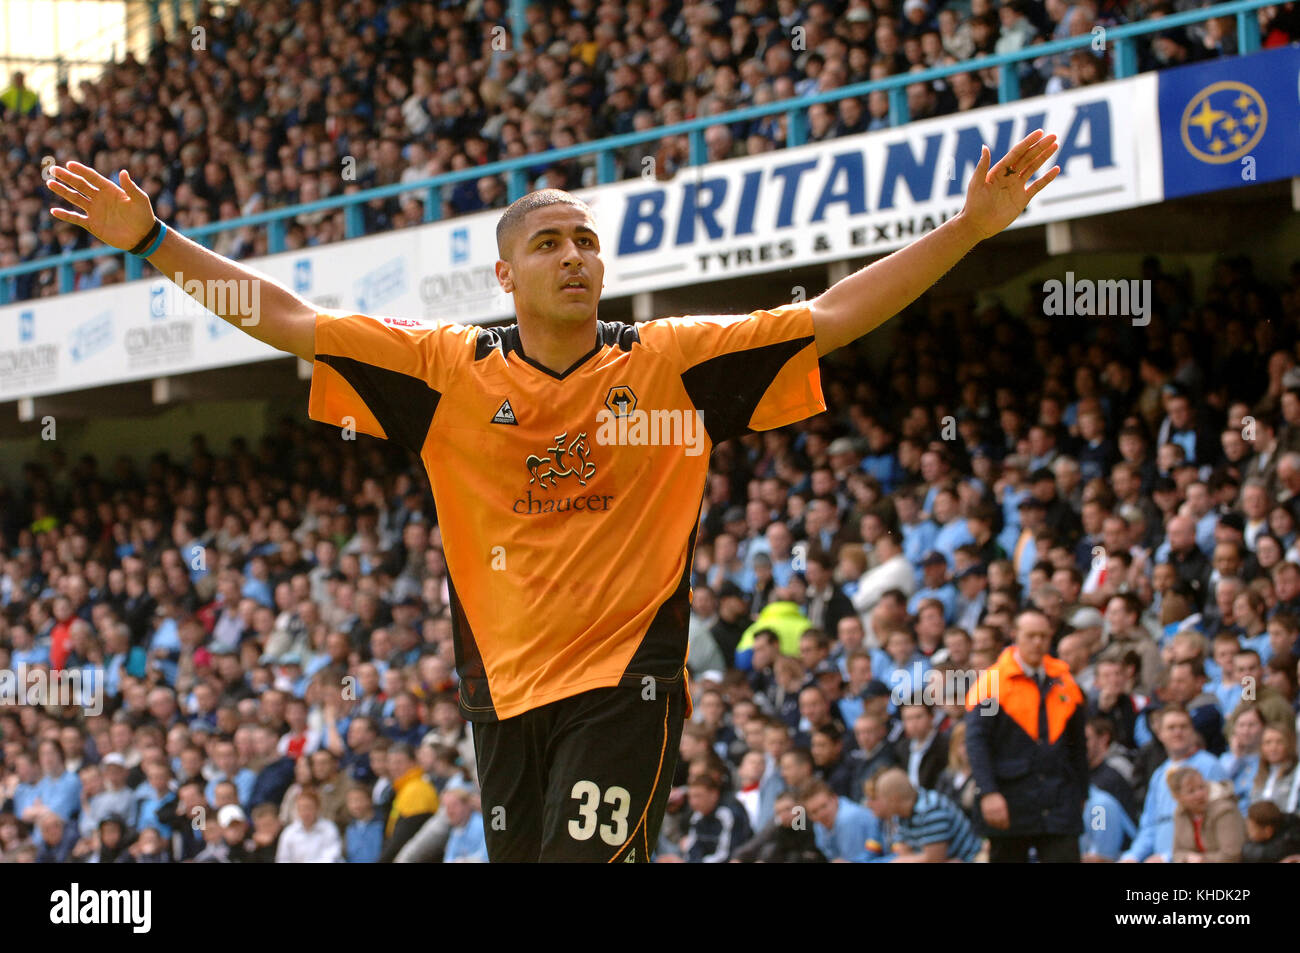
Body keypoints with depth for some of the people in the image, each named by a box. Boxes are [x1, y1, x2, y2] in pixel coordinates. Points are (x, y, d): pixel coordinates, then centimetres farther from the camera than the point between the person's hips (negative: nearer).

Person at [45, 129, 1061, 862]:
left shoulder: (671, 361, -3)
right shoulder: (453, 368, 1)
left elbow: (832, 315, -5)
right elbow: (293, 321, 0)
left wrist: (968, 228, -13)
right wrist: (155, 241, -6)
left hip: (625, 679, -3)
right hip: (504, 682, 3)